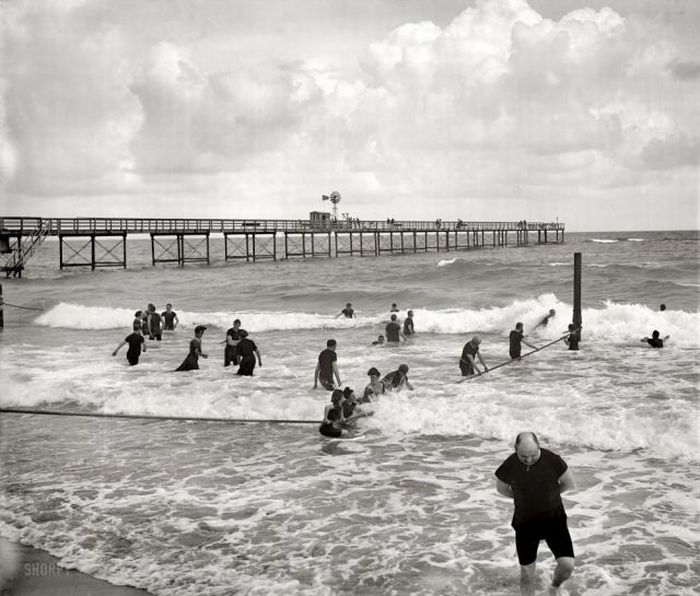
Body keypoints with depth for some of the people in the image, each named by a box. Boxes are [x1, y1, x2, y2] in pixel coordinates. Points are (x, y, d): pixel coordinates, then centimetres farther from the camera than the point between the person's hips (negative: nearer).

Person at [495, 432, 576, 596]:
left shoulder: (552, 460, -20)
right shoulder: (509, 466, -17)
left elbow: (569, 483, -3)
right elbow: (501, 489, 4)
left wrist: (548, 495, 3)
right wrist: (523, 497, 2)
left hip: (554, 519, -1)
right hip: (525, 523, 1)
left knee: (567, 565, -10)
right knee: (526, 572, 8)